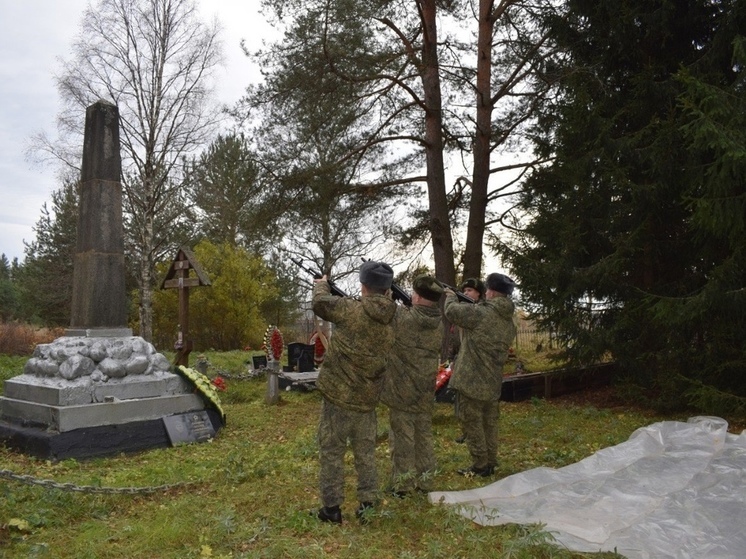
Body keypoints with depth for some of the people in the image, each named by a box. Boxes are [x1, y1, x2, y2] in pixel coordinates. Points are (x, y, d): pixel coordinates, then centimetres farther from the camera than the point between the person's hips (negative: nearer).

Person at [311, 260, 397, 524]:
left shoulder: (352, 310, -16)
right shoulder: (390, 325, -1)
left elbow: (321, 303, -4)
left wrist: (321, 285, 19)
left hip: (338, 395, -5)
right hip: (367, 401, 5)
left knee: (332, 452, 8)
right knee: (366, 453, 17)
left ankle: (331, 508, 15)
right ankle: (368, 505, 22)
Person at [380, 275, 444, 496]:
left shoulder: (401, 317, -20)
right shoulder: (439, 324, -1)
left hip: (402, 389, -5)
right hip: (426, 391, 5)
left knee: (402, 436, 6)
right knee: (424, 435, 16)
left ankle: (403, 484, 14)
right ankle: (425, 480, 25)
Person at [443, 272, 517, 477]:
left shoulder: (480, 313, -19)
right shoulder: (509, 323, 6)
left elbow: (452, 311, -13)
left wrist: (451, 296, 9)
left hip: (472, 382, -7)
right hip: (493, 383, 8)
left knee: (472, 424, 4)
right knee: (489, 424, 18)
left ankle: (480, 466, 11)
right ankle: (491, 463, 27)